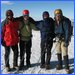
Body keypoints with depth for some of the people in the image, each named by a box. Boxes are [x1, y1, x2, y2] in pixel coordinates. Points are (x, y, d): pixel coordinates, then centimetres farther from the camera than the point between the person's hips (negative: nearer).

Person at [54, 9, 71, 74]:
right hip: (58, 39, 6)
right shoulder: (56, 21, 2)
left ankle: (67, 67, 5)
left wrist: (66, 41, -24)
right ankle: (60, 65, 26)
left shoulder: (65, 21, -18)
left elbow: (67, 31, -21)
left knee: (64, 53, -7)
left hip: (64, 39, -6)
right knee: (58, 52, 12)